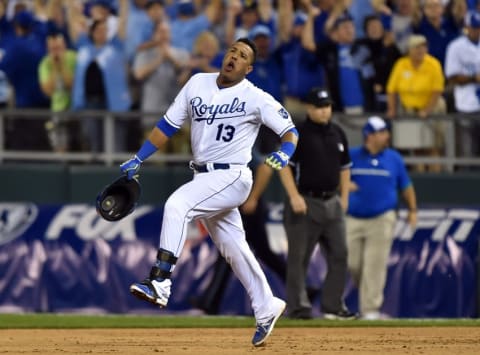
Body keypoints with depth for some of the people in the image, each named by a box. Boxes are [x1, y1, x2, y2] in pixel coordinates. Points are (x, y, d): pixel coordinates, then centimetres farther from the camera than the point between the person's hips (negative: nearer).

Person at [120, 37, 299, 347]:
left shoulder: (256, 98, -8)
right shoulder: (198, 83, 7)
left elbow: (289, 130, -7)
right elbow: (168, 125, 11)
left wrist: (285, 152, -29)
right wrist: (138, 160, 8)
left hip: (231, 177, -7)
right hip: (204, 178, 7)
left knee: (177, 205, -28)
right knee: (233, 248, 13)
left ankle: (160, 283, -33)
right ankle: (266, 308, 26)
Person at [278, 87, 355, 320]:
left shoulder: (337, 133, 12)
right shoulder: (299, 134, -7)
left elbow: (344, 167, 20)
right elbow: (284, 165, -11)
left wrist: (344, 196, 13)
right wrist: (294, 196, -19)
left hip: (332, 202, 6)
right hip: (306, 202, -6)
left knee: (339, 254, 4)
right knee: (299, 257, -3)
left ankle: (333, 306, 11)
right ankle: (298, 307, 1)